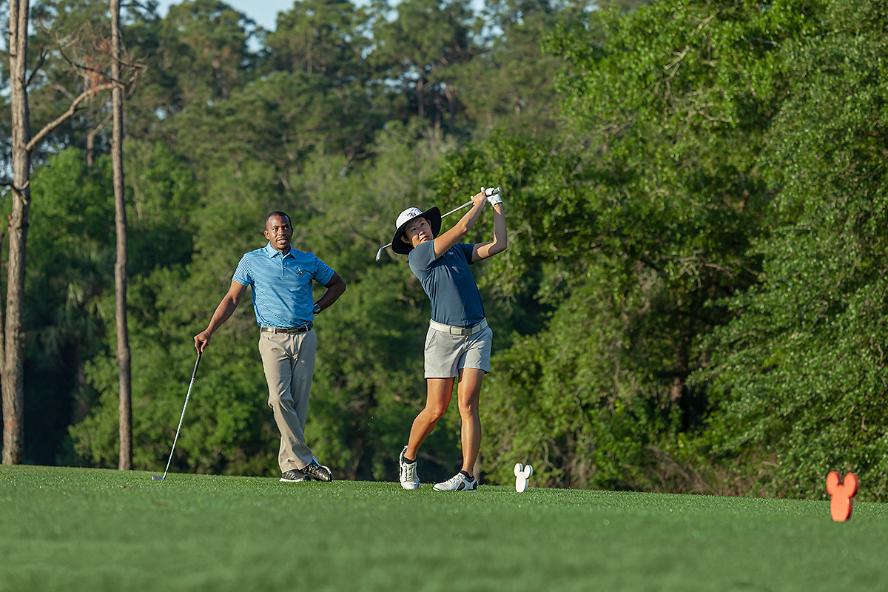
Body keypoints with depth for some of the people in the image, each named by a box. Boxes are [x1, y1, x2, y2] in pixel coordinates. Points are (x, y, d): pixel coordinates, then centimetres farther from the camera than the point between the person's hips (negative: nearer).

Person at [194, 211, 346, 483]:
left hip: (304, 338, 2)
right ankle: (305, 461, -14)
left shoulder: (308, 261, 11)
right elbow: (232, 298, 4)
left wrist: (317, 307, 10)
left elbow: (338, 284, 25)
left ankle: (289, 463, 5)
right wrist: (209, 331, -4)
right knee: (280, 399, -17)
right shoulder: (252, 261, 5)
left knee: (299, 401, -2)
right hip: (273, 338, -2)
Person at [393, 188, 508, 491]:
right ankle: (408, 457, 22)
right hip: (443, 335, -4)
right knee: (436, 410, -4)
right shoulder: (417, 256, -5)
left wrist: (498, 208, 10)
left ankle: (467, 475, -11)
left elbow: (497, 245, 11)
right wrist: (478, 204, 6)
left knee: (467, 403, -9)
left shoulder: (457, 250, 15)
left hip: (477, 333, 4)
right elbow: (462, 228, -9)